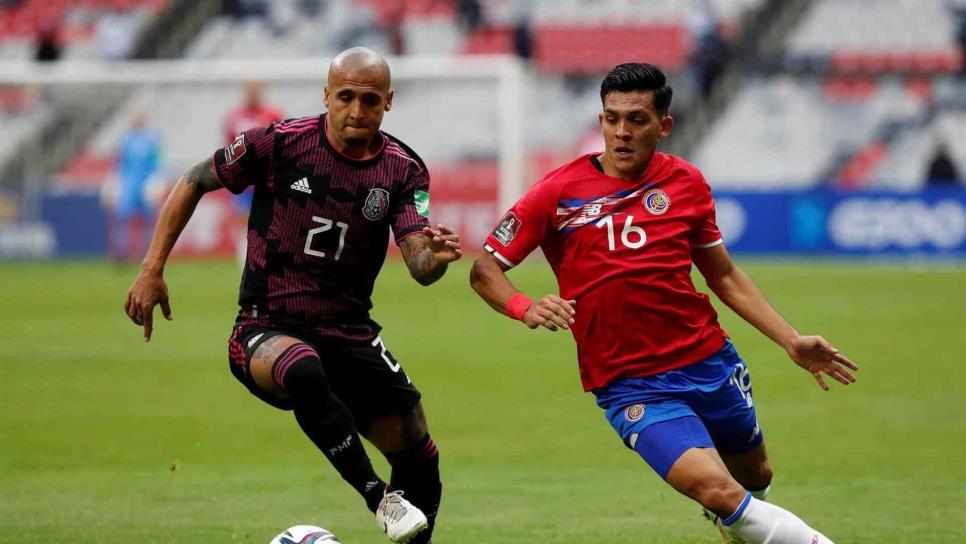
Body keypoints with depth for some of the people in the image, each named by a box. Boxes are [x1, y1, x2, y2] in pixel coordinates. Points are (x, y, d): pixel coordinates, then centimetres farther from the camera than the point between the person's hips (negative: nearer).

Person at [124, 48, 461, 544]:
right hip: (267, 330, -4)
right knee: (303, 370, -39)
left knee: (420, 460, 1)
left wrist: (436, 257, -39)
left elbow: (418, 265, -14)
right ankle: (378, 498, -29)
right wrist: (152, 270, -3)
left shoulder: (403, 170, -3)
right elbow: (193, 183, 3)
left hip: (349, 333, 4)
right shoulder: (280, 143, -10)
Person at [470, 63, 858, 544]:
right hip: (633, 388, -4)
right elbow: (485, 270, -2)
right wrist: (526, 309, -22)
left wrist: (791, 341, 9)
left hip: (711, 361, 4)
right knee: (719, 491, -24)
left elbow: (725, 277, 15)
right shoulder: (559, 193, -6)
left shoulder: (686, 183, 4)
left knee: (755, 478, 19)